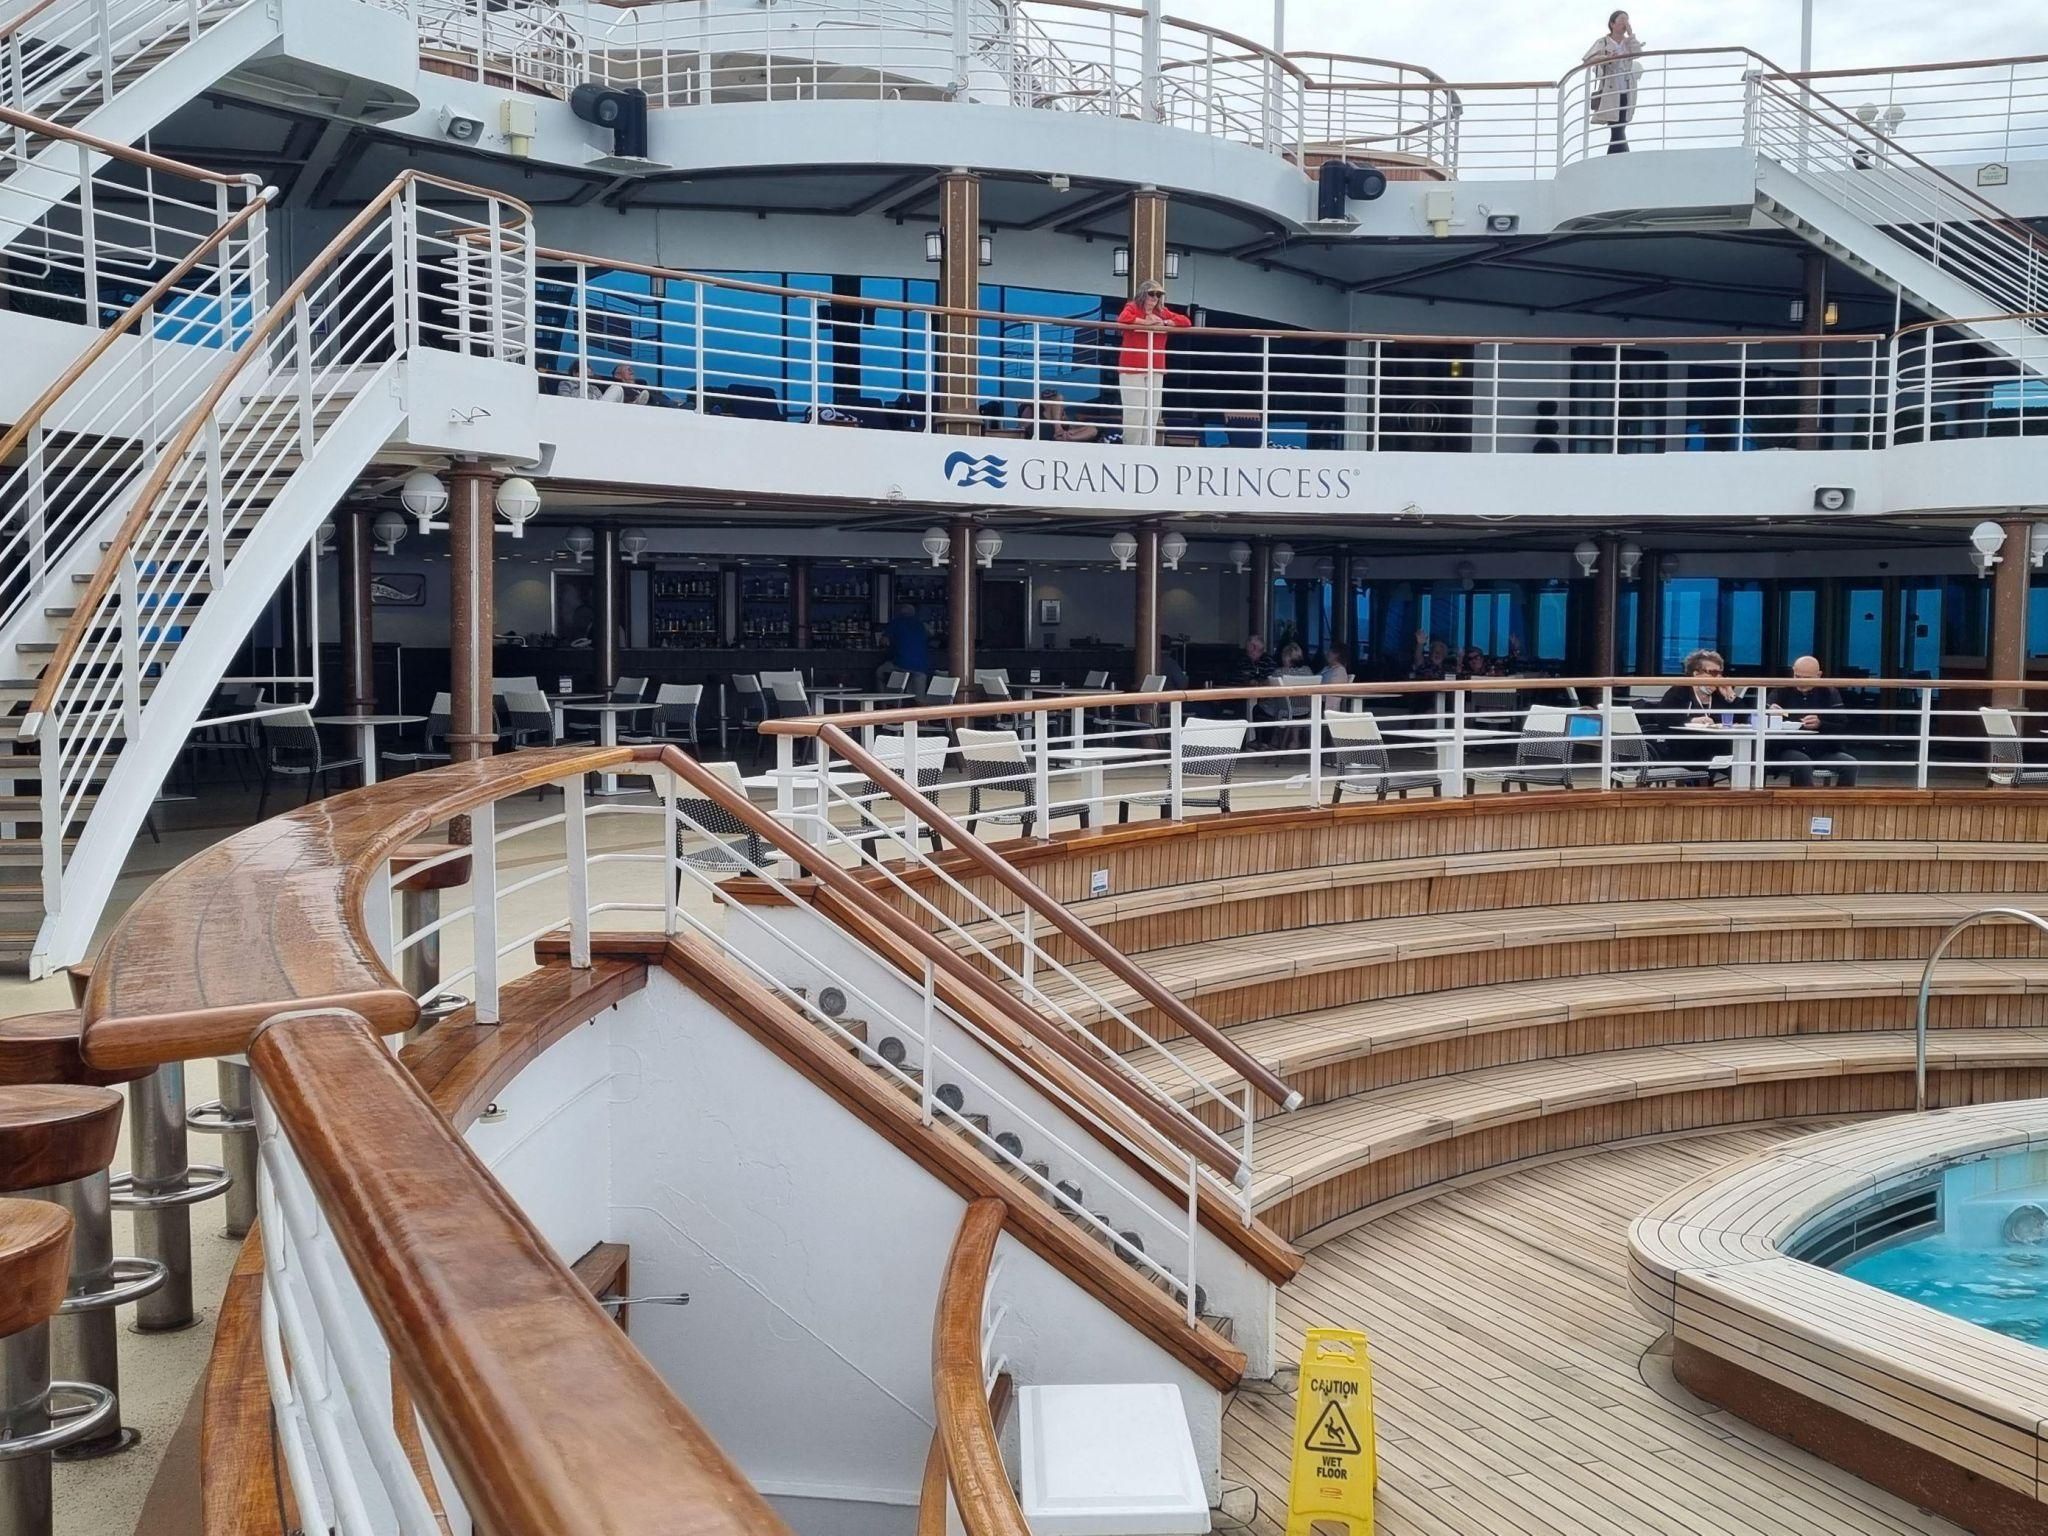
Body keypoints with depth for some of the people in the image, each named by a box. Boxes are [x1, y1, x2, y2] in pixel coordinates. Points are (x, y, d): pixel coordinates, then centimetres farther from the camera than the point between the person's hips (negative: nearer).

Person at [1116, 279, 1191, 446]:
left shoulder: (1162, 313, 15)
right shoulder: (1132, 308, 1)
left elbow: (1186, 321, 9)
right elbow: (1122, 319, -21)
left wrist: (1163, 322, -4)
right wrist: (1147, 322, -14)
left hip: (1156, 370, 6)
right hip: (1132, 369, -6)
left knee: (1152, 413, 6)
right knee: (1134, 413, -10)